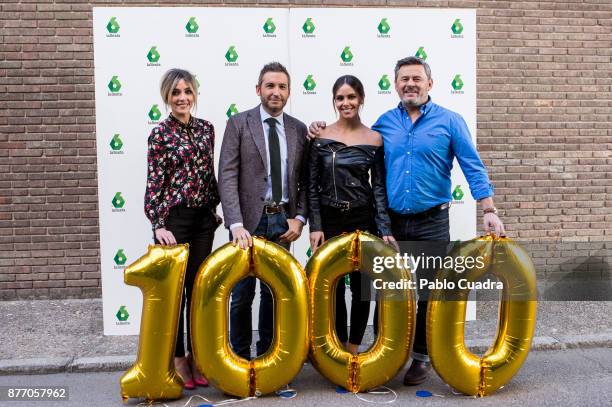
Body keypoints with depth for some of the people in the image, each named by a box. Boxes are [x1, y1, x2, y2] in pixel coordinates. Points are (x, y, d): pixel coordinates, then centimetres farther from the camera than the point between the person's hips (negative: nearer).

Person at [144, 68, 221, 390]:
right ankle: (177, 357, 20)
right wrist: (158, 226, -15)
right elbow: (154, 184, -9)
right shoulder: (160, 134, -6)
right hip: (173, 219, -4)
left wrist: (214, 209, 11)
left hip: (203, 219, 5)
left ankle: (196, 354, 25)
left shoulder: (206, 128, 8)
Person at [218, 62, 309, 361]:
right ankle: (240, 356, 25)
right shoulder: (238, 123, -2)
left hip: (282, 221, 3)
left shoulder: (299, 129, 8)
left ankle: (267, 354, 30)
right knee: (242, 294, 7)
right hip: (249, 220, -3)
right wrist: (236, 224, -19)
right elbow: (227, 176, -10)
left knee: (274, 291, 14)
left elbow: (304, 179, 9)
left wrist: (299, 218, -4)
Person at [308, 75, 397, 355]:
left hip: (363, 219, 0)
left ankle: (354, 348, 26)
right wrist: (315, 227, -6)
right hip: (329, 219, 0)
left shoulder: (374, 139, 0)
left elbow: (379, 187, 0)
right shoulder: (320, 137, -1)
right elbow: (312, 186, 1)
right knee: (334, 287, 10)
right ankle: (341, 347, 28)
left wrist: (385, 230, -6)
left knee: (362, 286, 7)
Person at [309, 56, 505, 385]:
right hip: (391, 222, 3)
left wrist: (489, 211, -11)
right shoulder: (384, 122, 6)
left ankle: (421, 356, 27)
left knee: (428, 293, 8)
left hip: (431, 223, -2)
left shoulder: (449, 121, -3)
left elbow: (473, 168, -4)